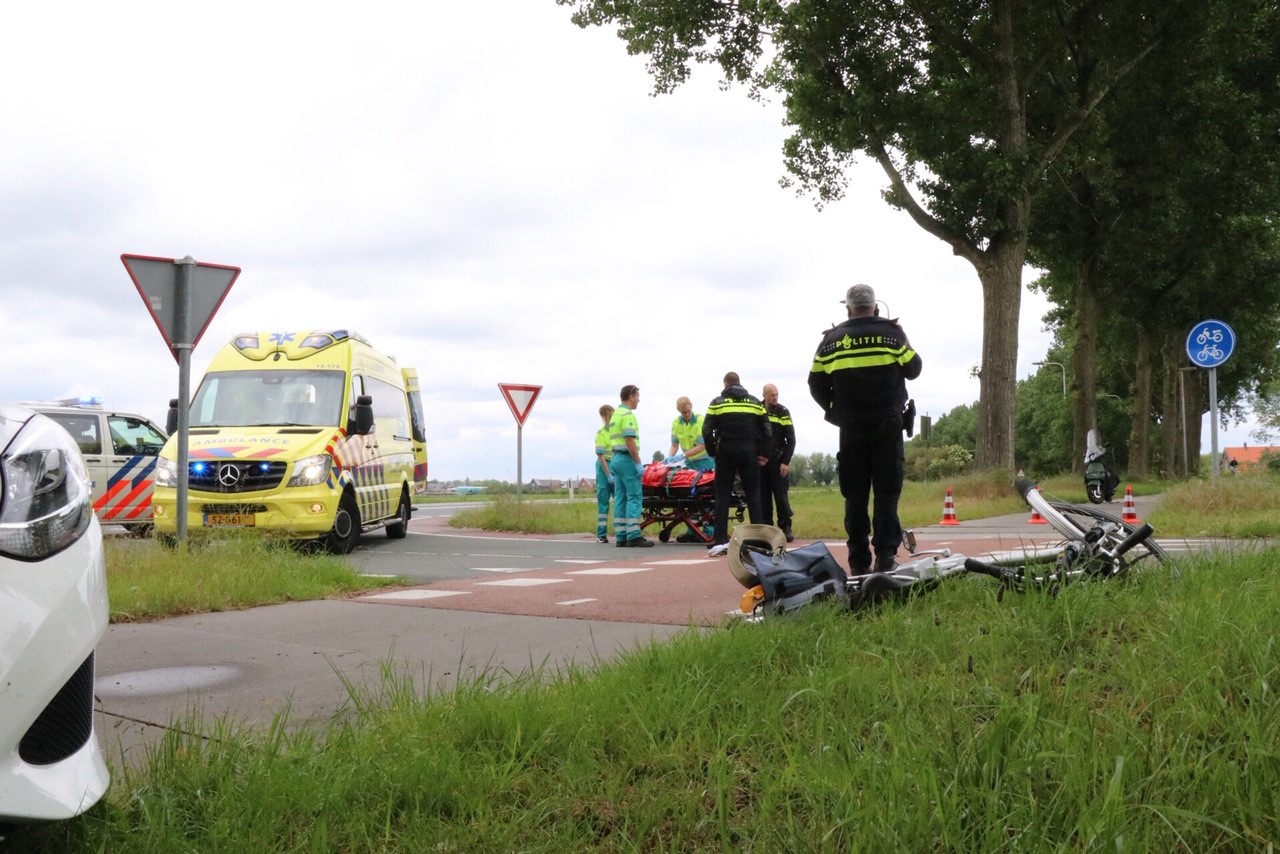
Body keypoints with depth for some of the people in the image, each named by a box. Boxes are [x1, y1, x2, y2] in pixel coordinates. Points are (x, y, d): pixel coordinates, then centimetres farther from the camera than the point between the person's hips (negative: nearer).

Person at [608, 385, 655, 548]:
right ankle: (634, 536, -12)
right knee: (634, 497, -8)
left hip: (616, 458, 10)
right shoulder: (627, 415, -11)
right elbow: (630, 441, -19)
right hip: (627, 459, -10)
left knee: (620, 497, 8)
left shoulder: (615, 415, 18)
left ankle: (621, 537, 8)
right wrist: (638, 463, -17)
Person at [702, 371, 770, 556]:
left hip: (726, 452, -1)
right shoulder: (755, 402, 10)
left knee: (722, 495, 1)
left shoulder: (717, 403, 3)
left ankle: (720, 540, -6)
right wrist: (764, 454, 10)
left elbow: (707, 430, -4)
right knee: (753, 494, 6)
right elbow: (766, 430, 5)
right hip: (749, 452, 2)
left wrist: (713, 452, 7)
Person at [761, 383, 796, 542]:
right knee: (763, 497, 3)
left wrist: (786, 462, -9)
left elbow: (791, 440, -1)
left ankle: (786, 528, -2)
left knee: (781, 496, -5)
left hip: (778, 461, -2)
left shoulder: (783, 412, 0)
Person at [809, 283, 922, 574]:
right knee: (886, 491, 1)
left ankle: (859, 562, 5)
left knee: (855, 495, 6)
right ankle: (885, 557, -5)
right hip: (887, 425, -1)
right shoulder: (891, 332, -1)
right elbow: (913, 369, 6)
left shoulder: (832, 339, 3)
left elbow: (817, 384, 3)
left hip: (851, 427, 2)